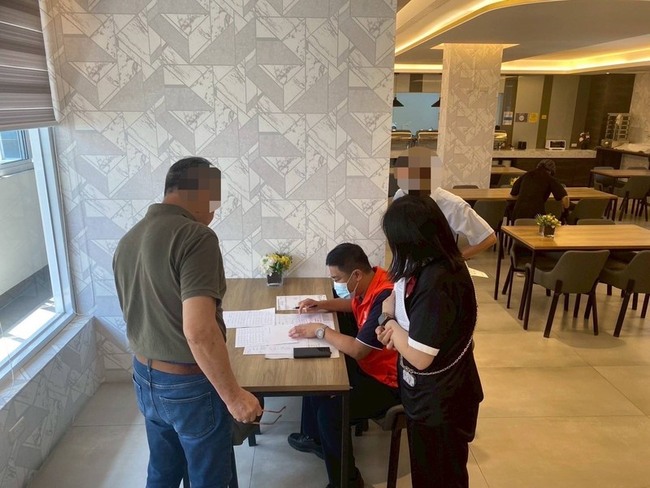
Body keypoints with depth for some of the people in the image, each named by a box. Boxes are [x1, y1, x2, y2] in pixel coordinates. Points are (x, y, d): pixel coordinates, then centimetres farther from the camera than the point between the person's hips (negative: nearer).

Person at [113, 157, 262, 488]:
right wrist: (233, 395, -20)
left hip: (145, 379, 7)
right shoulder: (194, 237, -24)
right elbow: (198, 330, -30)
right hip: (189, 385, -7)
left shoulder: (127, 240, 3)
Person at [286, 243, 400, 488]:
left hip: (387, 379, -10)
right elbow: (353, 304, 20)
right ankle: (314, 437, 36)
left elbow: (357, 349, -31)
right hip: (368, 363, 10)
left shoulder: (385, 299, -33)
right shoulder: (368, 282, -4)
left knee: (330, 410, -21)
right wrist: (321, 305, 6)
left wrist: (321, 331, -19)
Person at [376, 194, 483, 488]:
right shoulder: (442, 264, -4)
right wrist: (395, 324, -8)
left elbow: (419, 357, -30)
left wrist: (393, 327, -13)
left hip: (437, 400, -8)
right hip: (439, 391, 9)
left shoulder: (434, 282, -34)